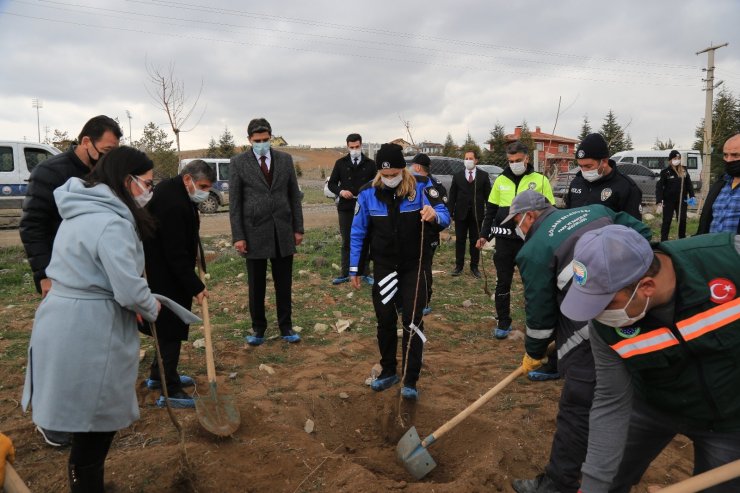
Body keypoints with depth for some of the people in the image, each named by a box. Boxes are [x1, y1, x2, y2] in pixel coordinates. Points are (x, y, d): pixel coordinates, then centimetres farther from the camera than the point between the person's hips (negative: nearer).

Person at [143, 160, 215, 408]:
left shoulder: (172, 190, 6)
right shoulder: (172, 204, -27)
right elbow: (176, 254, -27)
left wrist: (195, 249, 10)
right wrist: (195, 287, -22)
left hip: (168, 272, 11)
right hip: (166, 277, -11)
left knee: (169, 325, 20)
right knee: (171, 329, -4)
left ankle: (158, 375, 35)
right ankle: (170, 390, 5)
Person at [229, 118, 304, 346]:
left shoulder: (285, 159, 6)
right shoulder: (238, 162, -1)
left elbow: (294, 195, 8)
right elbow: (234, 202, -2)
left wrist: (298, 228, 4)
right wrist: (238, 236, -7)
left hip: (283, 231, 2)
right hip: (255, 232, -2)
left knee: (284, 284, 9)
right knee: (256, 286, 8)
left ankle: (286, 327, 22)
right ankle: (258, 328, 23)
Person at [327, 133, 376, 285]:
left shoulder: (370, 164, 2)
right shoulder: (340, 163, 5)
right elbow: (331, 183, 8)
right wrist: (340, 191, -12)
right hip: (345, 208, 1)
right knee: (346, 242, 8)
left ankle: (366, 273, 17)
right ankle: (345, 274, 16)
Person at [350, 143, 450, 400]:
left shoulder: (421, 187, -13)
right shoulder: (368, 193, -8)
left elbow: (445, 216, -16)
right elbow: (358, 233, -1)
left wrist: (434, 215, -41)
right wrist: (355, 269, 2)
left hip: (414, 267, -2)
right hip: (383, 267, 2)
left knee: (412, 321, 0)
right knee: (385, 321, 11)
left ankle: (410, 380, 10)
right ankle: (388, 371, 30)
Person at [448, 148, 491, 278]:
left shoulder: (483, 176, 2)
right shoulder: (457, 176, 6)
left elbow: (488, 196, 1)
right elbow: (452, 196, 4)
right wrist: (450, 213, -3)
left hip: (476, 214, -1)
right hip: (461, 214, 1)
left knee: (475, 241, 7)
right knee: (460, 240, 7)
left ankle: (474, 267, 16)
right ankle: (459, 266, 16)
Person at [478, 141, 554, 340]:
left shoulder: (540, 180, -2)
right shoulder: (501, 180, 5)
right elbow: (491, 210, 11)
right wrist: (484, 234, 6)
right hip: (504, 241, 2)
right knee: (503, 283, 8)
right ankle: (503, 323, 21)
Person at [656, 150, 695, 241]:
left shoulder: (683, 171, 6)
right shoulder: (665, 171, -8)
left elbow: (689, 184, 13)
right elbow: (659, 186, -11)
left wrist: (692, 196, 2)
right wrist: (659, 200, -18)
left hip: (682, 201, 4)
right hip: (669, 201, -4)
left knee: (682, 220, 11)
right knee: (667, 221, 0)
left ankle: (682, 239, 24)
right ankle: (663, 240, 5)